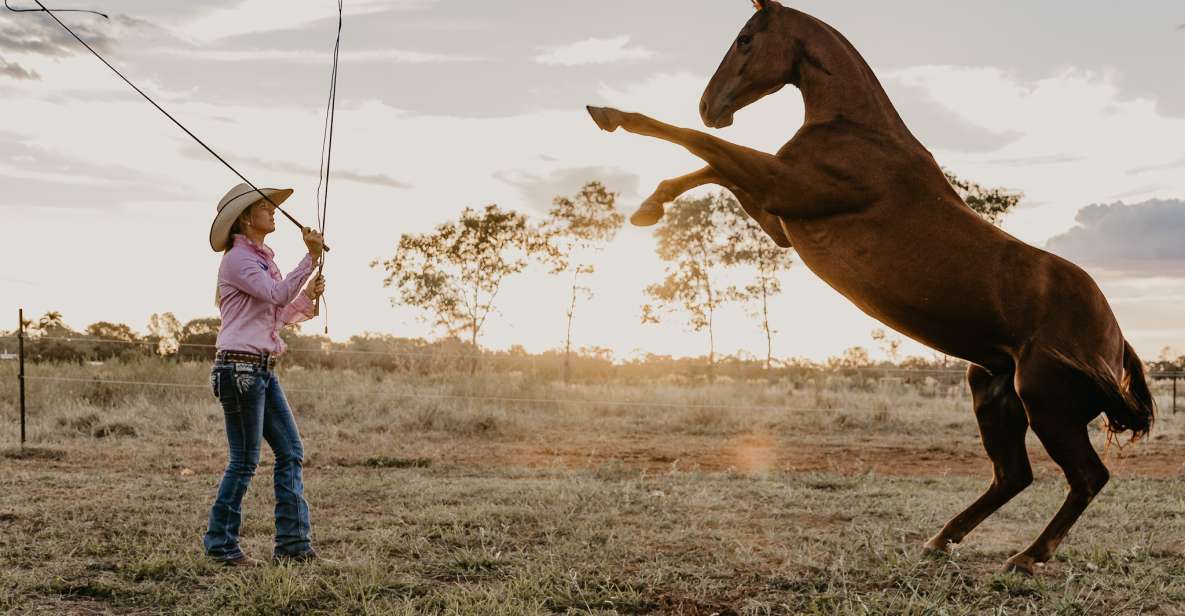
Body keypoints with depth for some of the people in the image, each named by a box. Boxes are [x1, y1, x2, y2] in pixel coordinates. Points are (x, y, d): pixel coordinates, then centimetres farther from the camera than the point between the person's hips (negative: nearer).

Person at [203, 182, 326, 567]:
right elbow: (277, 295, -22)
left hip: (263, 370, 9)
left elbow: (281, 314, 20)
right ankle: (221, 545, 12)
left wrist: (309, 296, 3)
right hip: (240, 367, -9)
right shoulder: (237, 258, -9)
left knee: (291, 453, 6)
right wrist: (310, 258, -24)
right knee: (245, 461, -2)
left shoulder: (264, 259, 19)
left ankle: (293, 543, 10)